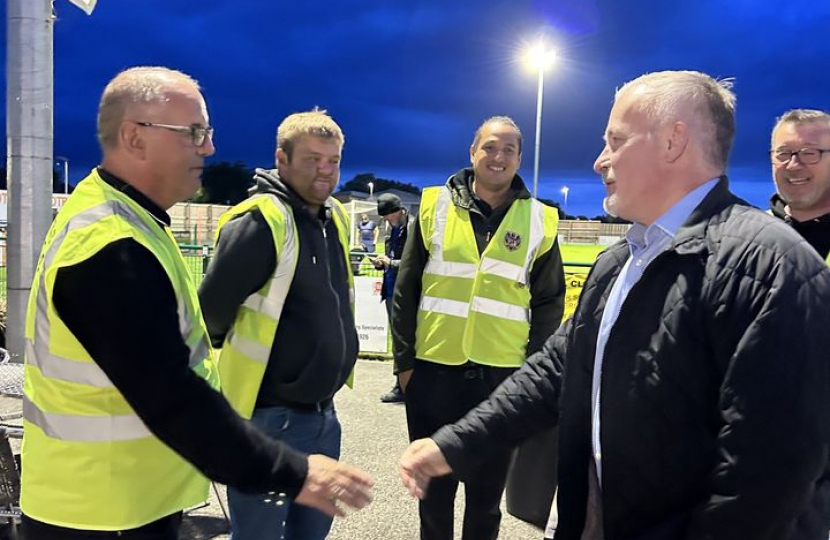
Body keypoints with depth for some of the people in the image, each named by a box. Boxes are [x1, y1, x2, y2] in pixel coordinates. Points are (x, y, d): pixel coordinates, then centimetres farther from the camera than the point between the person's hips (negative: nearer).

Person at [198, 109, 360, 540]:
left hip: (323, 414, 8)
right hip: (268, 417, -8)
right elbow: (212, 309, -18)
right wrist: (239, 354, 0)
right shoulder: (259, 221, -19)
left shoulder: (335, 218, 7)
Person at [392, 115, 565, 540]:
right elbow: (405, 292, 3)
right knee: (434, 485, 16)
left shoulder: (539, 220, 2)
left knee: (487, 490, 14)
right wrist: (404, 360, 0)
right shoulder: (435, 206, 1)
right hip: (434, 369, 0)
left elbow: (549, 303, 6)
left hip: (503, 374, 0)